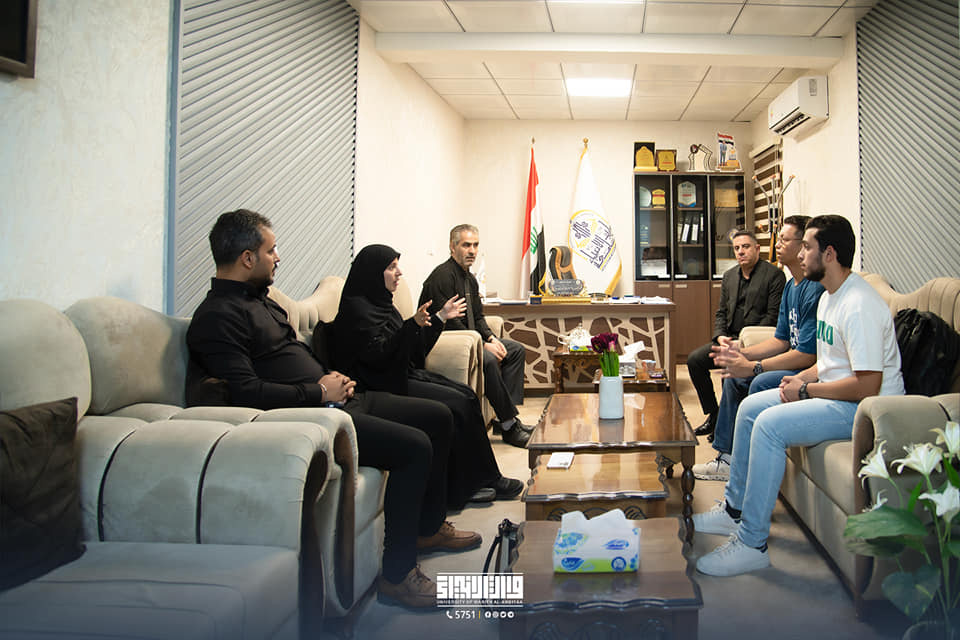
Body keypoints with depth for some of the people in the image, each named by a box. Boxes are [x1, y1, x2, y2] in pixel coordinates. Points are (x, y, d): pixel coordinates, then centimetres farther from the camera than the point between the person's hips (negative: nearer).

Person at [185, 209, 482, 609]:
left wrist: (335, 380, 8)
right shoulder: (217, 317, -13)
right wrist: (320, 391, -15)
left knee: (437, 417, 11)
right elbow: (247, 392, -23)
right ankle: (397, 572, -13)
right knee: (414, 446, -24)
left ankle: (428, 526, 25)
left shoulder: (258, 299, 19)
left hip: (332, 398, 11)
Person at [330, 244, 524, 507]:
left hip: (403, 373, 10)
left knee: (467, 395, -5)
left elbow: (412, 348, 22)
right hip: (382, 384, -10)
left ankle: (472, 483, -6)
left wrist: (441, 317, 25)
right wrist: (413, 325, -33)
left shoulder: (380, 303, 18)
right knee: (455, 404, -18)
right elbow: (379, 354, -23)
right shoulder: (356, 309, -12)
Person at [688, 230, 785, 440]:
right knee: (694, 359, -9)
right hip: (730, 338, 7)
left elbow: (773, 315, -11)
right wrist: (720, 336, -2)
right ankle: (713, 415, 3)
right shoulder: (729, 276, 16)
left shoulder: (773, 275, -5)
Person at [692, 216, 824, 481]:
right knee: (734, 378, 11)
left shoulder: (815, 290, -22)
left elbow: (807, 355, -26)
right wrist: (741, 352, 1)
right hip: (798, 363, 11)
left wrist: (753, 367, -22)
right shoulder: (791, 286, 11)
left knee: (761, 384, -30)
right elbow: (782, 340, 16)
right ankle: (727, 457, 15)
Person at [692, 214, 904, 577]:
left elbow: (867, 386, -27)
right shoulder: (829, 297, 11)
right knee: (750, 407, 7)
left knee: (770, 424, -26)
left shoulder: (859, 306, -23)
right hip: (835, 394, 11)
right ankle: (735, 509, 15)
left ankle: (751, 543, -19)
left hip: (866, 408, -11)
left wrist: (806, 390, -17)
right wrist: (802, 379, 2)